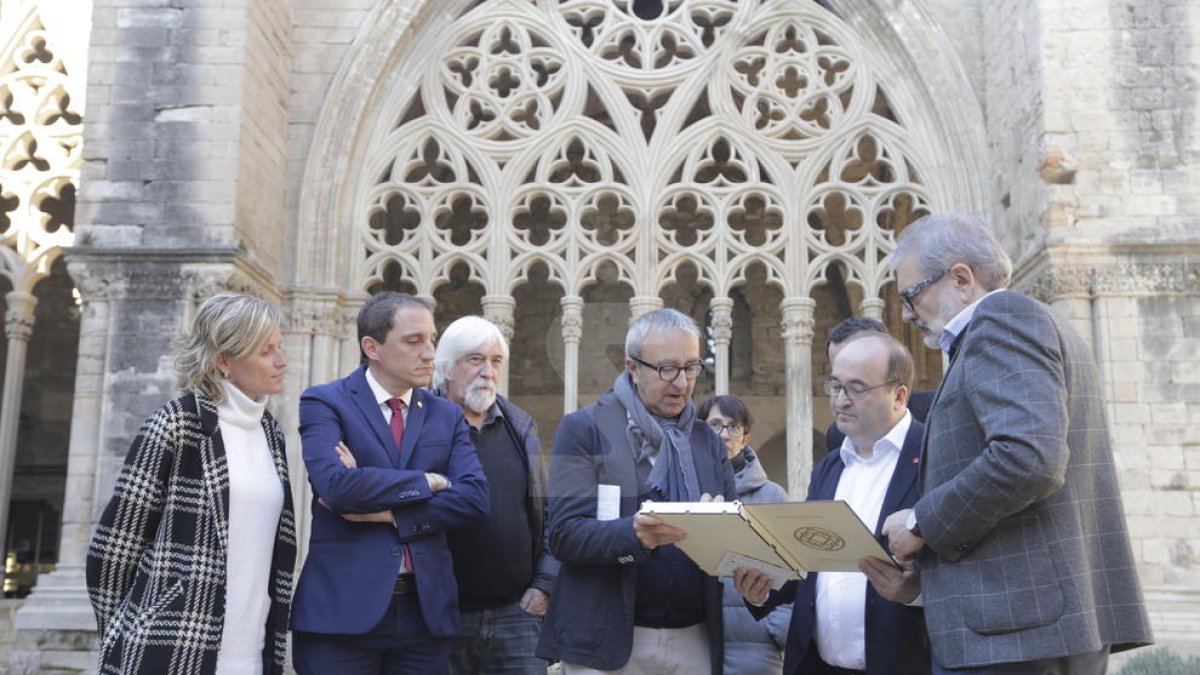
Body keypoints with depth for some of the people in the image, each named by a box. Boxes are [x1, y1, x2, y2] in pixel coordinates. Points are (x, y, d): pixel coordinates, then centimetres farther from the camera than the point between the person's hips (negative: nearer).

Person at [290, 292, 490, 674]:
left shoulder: (447, 415, 11)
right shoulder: (324, 403, -1)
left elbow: (475, 498, -3)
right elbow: (335, 484, -19)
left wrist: (389, 512, -12)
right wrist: (424, 482, -9)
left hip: (426, 610, 4)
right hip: (342, 609, -4)